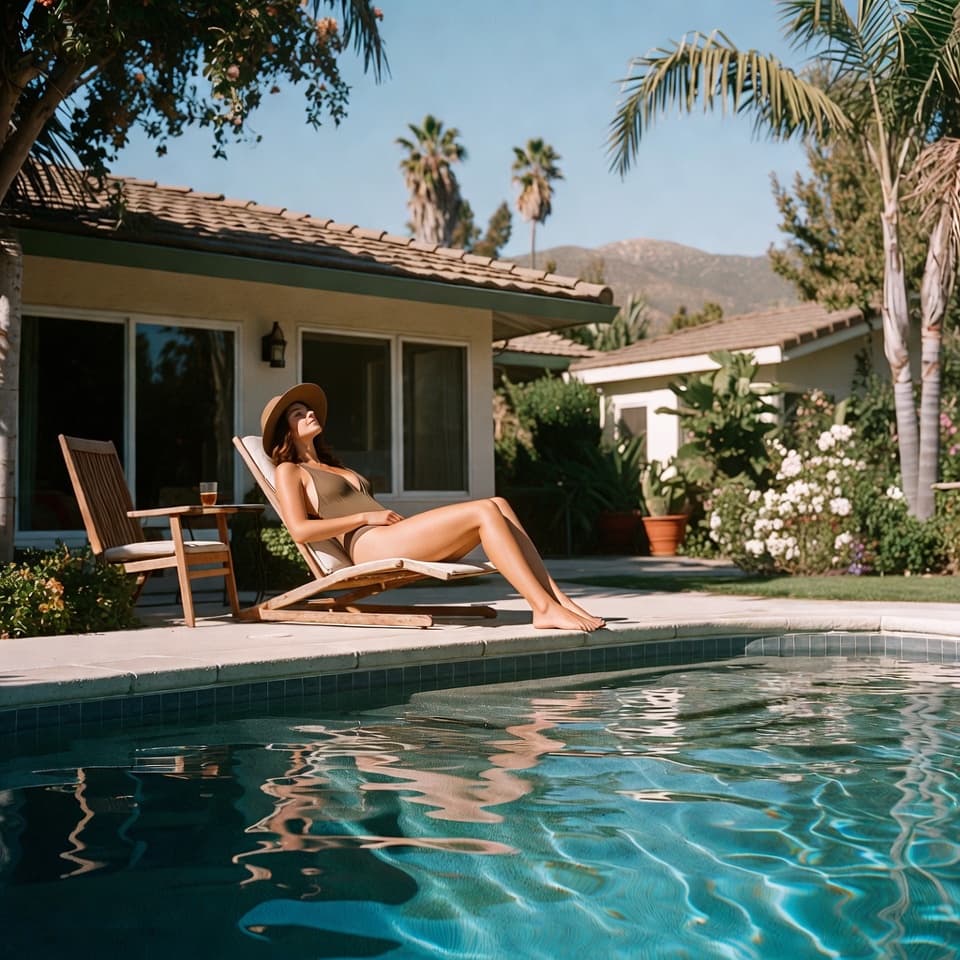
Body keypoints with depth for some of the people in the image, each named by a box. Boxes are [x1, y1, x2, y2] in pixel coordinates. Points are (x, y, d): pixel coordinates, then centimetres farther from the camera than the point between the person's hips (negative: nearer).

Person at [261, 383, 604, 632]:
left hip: (399, 539, 8)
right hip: (371, 545, -8)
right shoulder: (289, 472, 10)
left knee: (498, 505, -12)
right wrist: (366, 516, -7)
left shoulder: (337, 469, 35)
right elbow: (300, 530, -7)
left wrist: (391, 514, 7)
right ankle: (546, 608, -28)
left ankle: (557, 598, -21)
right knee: (484, 512, -22)